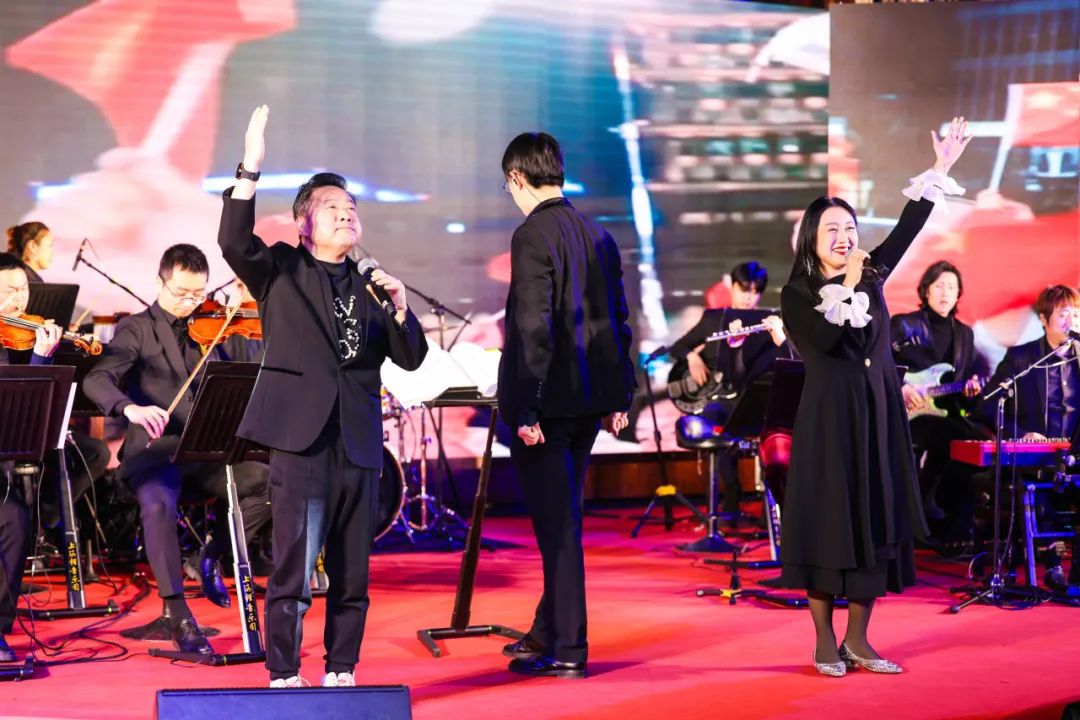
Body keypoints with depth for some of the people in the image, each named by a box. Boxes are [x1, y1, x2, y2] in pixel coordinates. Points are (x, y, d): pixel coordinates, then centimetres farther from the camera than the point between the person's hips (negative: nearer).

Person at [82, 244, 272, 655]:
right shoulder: (137, 329, 3)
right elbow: (96, 381, -13)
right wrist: (130, 409, -35)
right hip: (154, 451, -4)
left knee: (269, 483, -21)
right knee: (159, 504, -36)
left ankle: (214, 556, 1)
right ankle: (177, 615, -30)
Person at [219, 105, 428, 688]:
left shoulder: (369, 287, 17)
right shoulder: (280, 271, 7)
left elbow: (410, 357, 11)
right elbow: (234, 242, -12)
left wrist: (399, 308, -7)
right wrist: (250, 170, -22)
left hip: (358, 443, 4)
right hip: (301, 436, -4)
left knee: (351, 573, 7)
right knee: (294, 569, -9)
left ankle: (341, 673, 18)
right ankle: (284, 678, -2)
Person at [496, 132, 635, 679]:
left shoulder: (532, 235, -14)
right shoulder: (598, 234, 10)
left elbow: (533, 327, -20)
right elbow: (617, 319, 14)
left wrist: (526, 409, -18)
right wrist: (619, 398, 19)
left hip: (546, 403, -8)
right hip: (589, 400, 8)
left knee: (556, 521, -3)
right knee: (562, 516, 18)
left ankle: (567, 649, 2)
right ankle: (549, 629, 29)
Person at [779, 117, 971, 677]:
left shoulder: (872, 275, 11)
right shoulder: (797, 293, -2)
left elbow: (907, 230, 6)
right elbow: (823, 340, -17)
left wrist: (939, 170, 3)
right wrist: (848, 288, -15)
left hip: (879, 416, 5)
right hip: (830, 418, -5)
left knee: (876, 522, 4)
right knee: (829, 524, -3)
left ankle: (857, 640, 11)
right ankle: (825, 644, 5)